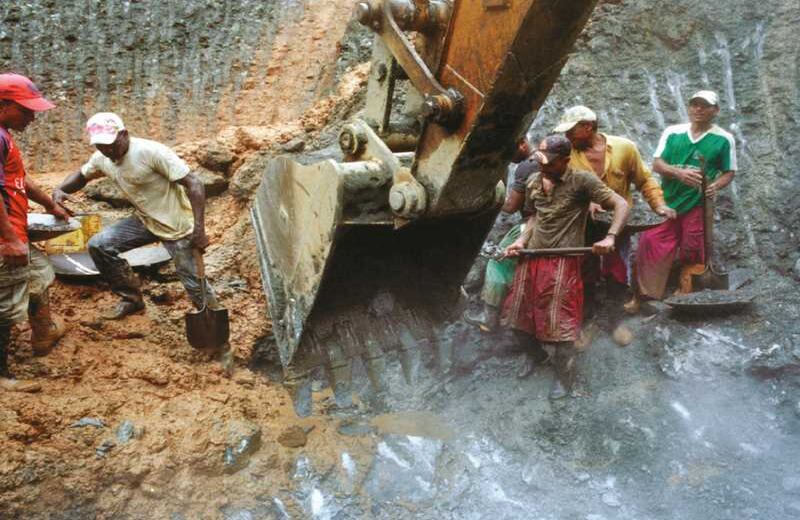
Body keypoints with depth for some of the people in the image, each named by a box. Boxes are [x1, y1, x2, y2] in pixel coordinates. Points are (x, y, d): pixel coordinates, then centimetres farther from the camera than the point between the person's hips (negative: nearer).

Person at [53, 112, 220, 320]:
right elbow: (81, 176, 19)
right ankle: (131, 299, 12)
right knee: (99, 245, -4)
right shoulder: (102, 159, -3)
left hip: (177, 224, -6)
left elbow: (194, 184, -26)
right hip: (146, 221, 7)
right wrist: (60, 190, -5)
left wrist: (199, 229, -33)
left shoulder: (152, 151, -24)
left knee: (194, 281, -7)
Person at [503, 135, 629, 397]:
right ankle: (533, 353, 42)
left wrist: (610, 237, -25)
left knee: (560, 323, 0)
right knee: (527, 311, 16)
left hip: (563, 260, -6)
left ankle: (564, 376, 18)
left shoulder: (582, 181, -12)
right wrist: (522, 240, 1)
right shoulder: (534, 181, 5)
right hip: (532, 256, 6)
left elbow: (621, 204, -12)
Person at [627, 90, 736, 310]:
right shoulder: (672, 133, 3)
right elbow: (657, 164, -1)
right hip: (666, 201, 2)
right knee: (650, 244, -1)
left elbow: (729, 172, 4)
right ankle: (640, 295, 11)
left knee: (691, 255, 5)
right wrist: (679, 173, -20)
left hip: (698, 205, -1)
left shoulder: (724, 139, -1)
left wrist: (716, 185, -17)